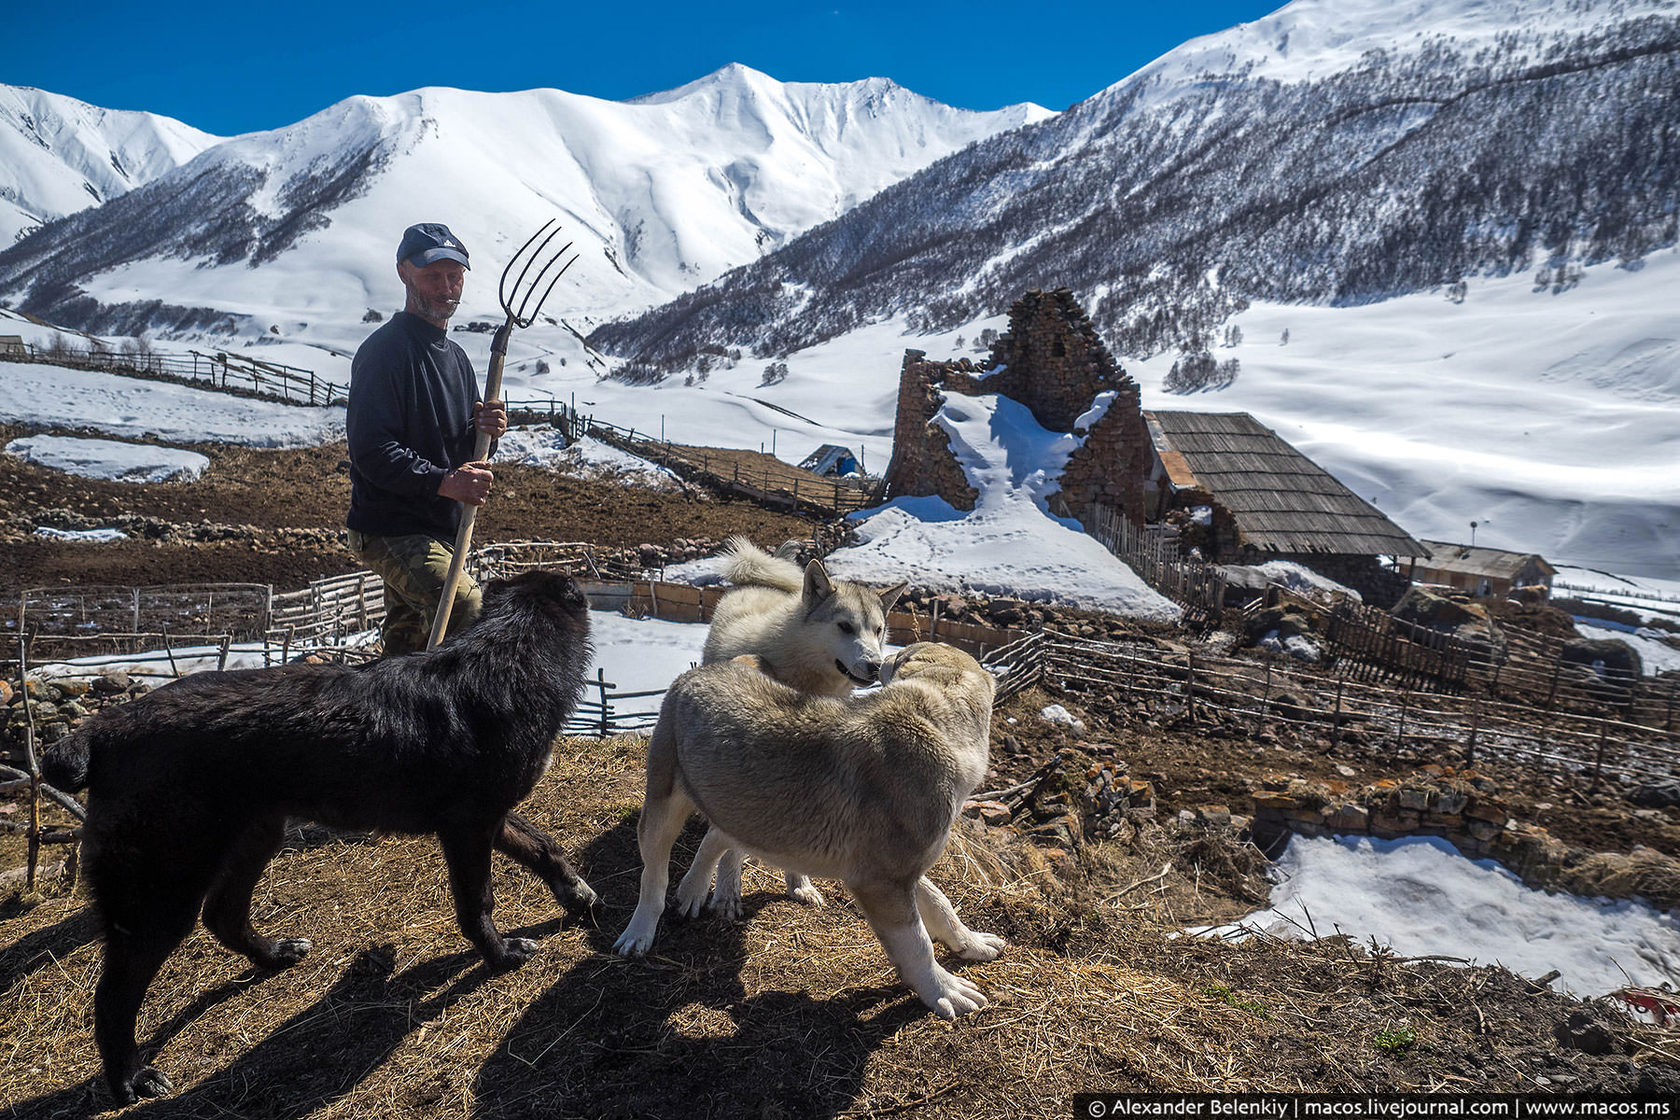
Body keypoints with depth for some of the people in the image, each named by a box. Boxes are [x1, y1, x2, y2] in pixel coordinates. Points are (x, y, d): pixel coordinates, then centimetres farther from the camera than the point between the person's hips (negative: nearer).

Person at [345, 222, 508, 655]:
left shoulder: (456, 356, 16)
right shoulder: (385, 350, -12)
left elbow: (465, 454, 18)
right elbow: (371, 452, -20)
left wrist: (486, 431, -4)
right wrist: (443, 482, -31)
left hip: (440, 531, 9)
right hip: (392, 532, -9)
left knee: (408, 648, 18)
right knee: (475, 618, -25)